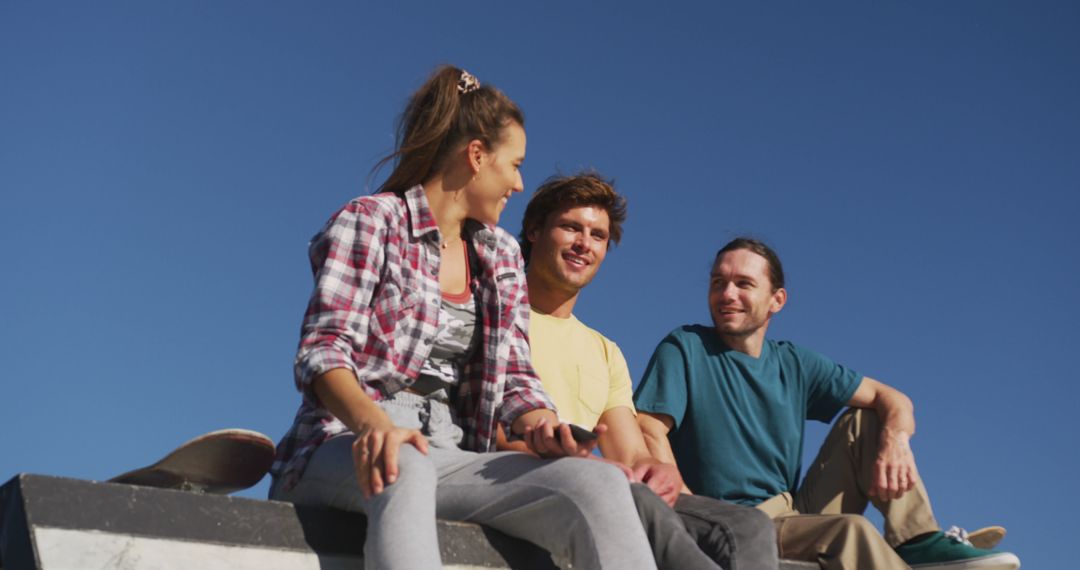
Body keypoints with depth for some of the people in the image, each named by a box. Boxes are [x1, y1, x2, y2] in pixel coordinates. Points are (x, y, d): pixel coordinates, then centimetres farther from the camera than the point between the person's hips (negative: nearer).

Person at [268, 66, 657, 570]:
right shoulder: (370, 221, 2)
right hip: (346, 449, -5)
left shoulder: (501, 257, 20)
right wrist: (373, 422, -32)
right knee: (404, 468, -42)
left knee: (598, 482, -23)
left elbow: (514, 379, 15)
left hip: (450, 459, 5)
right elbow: (323, 353, -10)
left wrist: (537, 424, -10)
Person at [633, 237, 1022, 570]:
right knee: (851, 530, -30)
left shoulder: (794, 365, 11)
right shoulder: (685, 348, -2)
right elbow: (648, 429, -16)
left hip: (797, 516, 6)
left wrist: (894, 440, -17)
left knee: (862, 421, -1)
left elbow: (891, 399, 8)